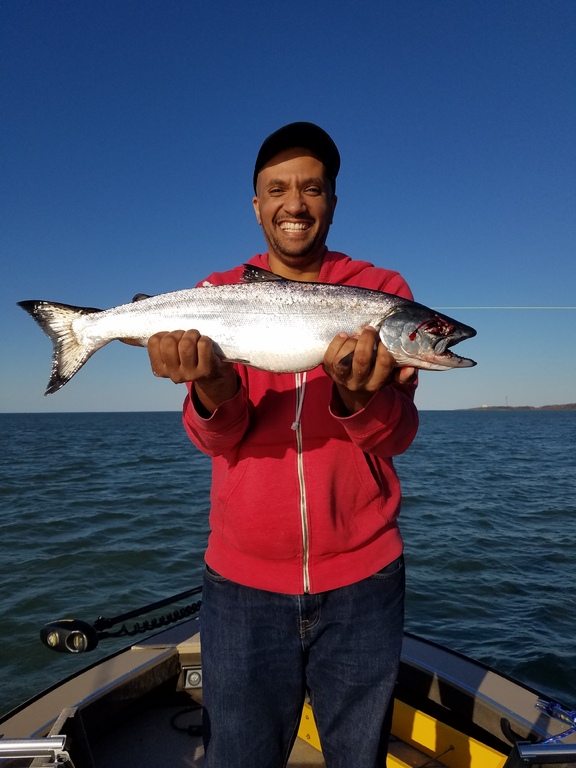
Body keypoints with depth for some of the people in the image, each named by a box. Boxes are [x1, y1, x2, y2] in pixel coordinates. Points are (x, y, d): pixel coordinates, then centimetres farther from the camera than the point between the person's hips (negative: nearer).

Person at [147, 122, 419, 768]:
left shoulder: (381, 291, -1)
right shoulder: (217, 295, 0)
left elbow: (398, 433, -9)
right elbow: (216, 439, -9)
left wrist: (359, 397, -31)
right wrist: (213, 392, -31)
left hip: (361, 581, 1)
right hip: (242, 581, 0)